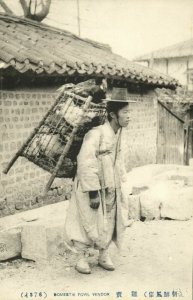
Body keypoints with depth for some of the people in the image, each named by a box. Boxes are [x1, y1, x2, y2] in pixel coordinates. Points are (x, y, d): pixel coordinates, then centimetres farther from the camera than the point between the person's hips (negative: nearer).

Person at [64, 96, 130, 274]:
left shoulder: (118, 135, 2)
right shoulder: (96, 134, -24)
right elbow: (86, 165, -25)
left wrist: (119, 185, 13)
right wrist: (93, 193, -23)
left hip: (110, 188, 7)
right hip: (90, 188, -7)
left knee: (110, 222, 12)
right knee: (89, 223, 4)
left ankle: (104, 256, 31)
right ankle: (81, 258, 23)